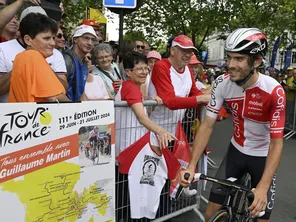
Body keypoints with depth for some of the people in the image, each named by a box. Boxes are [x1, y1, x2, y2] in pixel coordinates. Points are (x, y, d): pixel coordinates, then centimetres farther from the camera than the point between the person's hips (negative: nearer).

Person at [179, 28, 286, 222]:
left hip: (263, 156, -2)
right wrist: (191, 166, -24)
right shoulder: (222, 84, -19)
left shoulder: (274, 91, -27)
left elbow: (276, 143, -25)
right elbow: (207, 125, -15)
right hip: (236, 150, 3)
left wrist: (263, 187, -35)